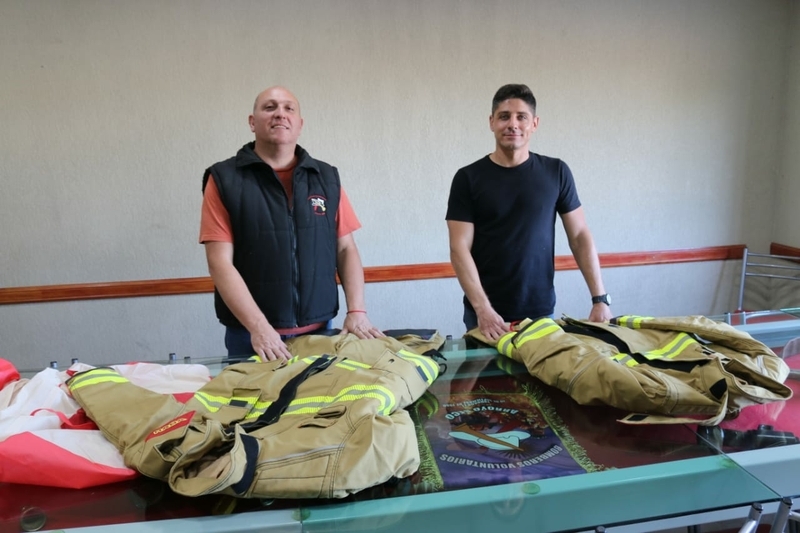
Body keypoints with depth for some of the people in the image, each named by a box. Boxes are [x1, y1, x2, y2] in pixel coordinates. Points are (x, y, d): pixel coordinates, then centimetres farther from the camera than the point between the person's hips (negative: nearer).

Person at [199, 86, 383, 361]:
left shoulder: (327, 177, 7)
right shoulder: (224, 179, -3)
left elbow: (346, 249, 7)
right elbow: (220, 263, -9)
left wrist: (356, 311, -5)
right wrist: (259, 328, -17)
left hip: (320, 331, 3)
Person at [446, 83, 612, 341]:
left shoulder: (556, 172, 2)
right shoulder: (468, 178, -3)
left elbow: (580, 236, 4)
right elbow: (460, 248, -8)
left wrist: (600, 298, -4)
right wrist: (482, 308, -19)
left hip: (541, 312, 1)